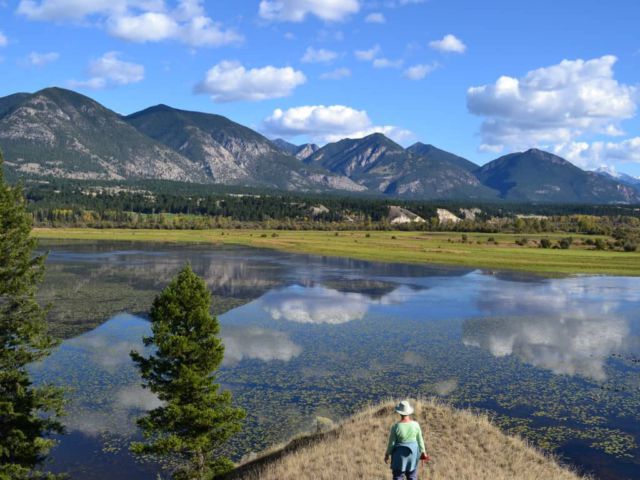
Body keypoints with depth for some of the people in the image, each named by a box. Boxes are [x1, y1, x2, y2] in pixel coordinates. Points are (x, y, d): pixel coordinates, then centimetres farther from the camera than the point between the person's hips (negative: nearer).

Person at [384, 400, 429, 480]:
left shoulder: (396, 427, -18)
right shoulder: (415, 424, -10)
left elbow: (391, 443, -12)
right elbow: (420, 440, -1)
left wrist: (387, 454, 2)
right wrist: (423, 452, 12)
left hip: (400, 454, -3)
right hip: (412, 452, 3)